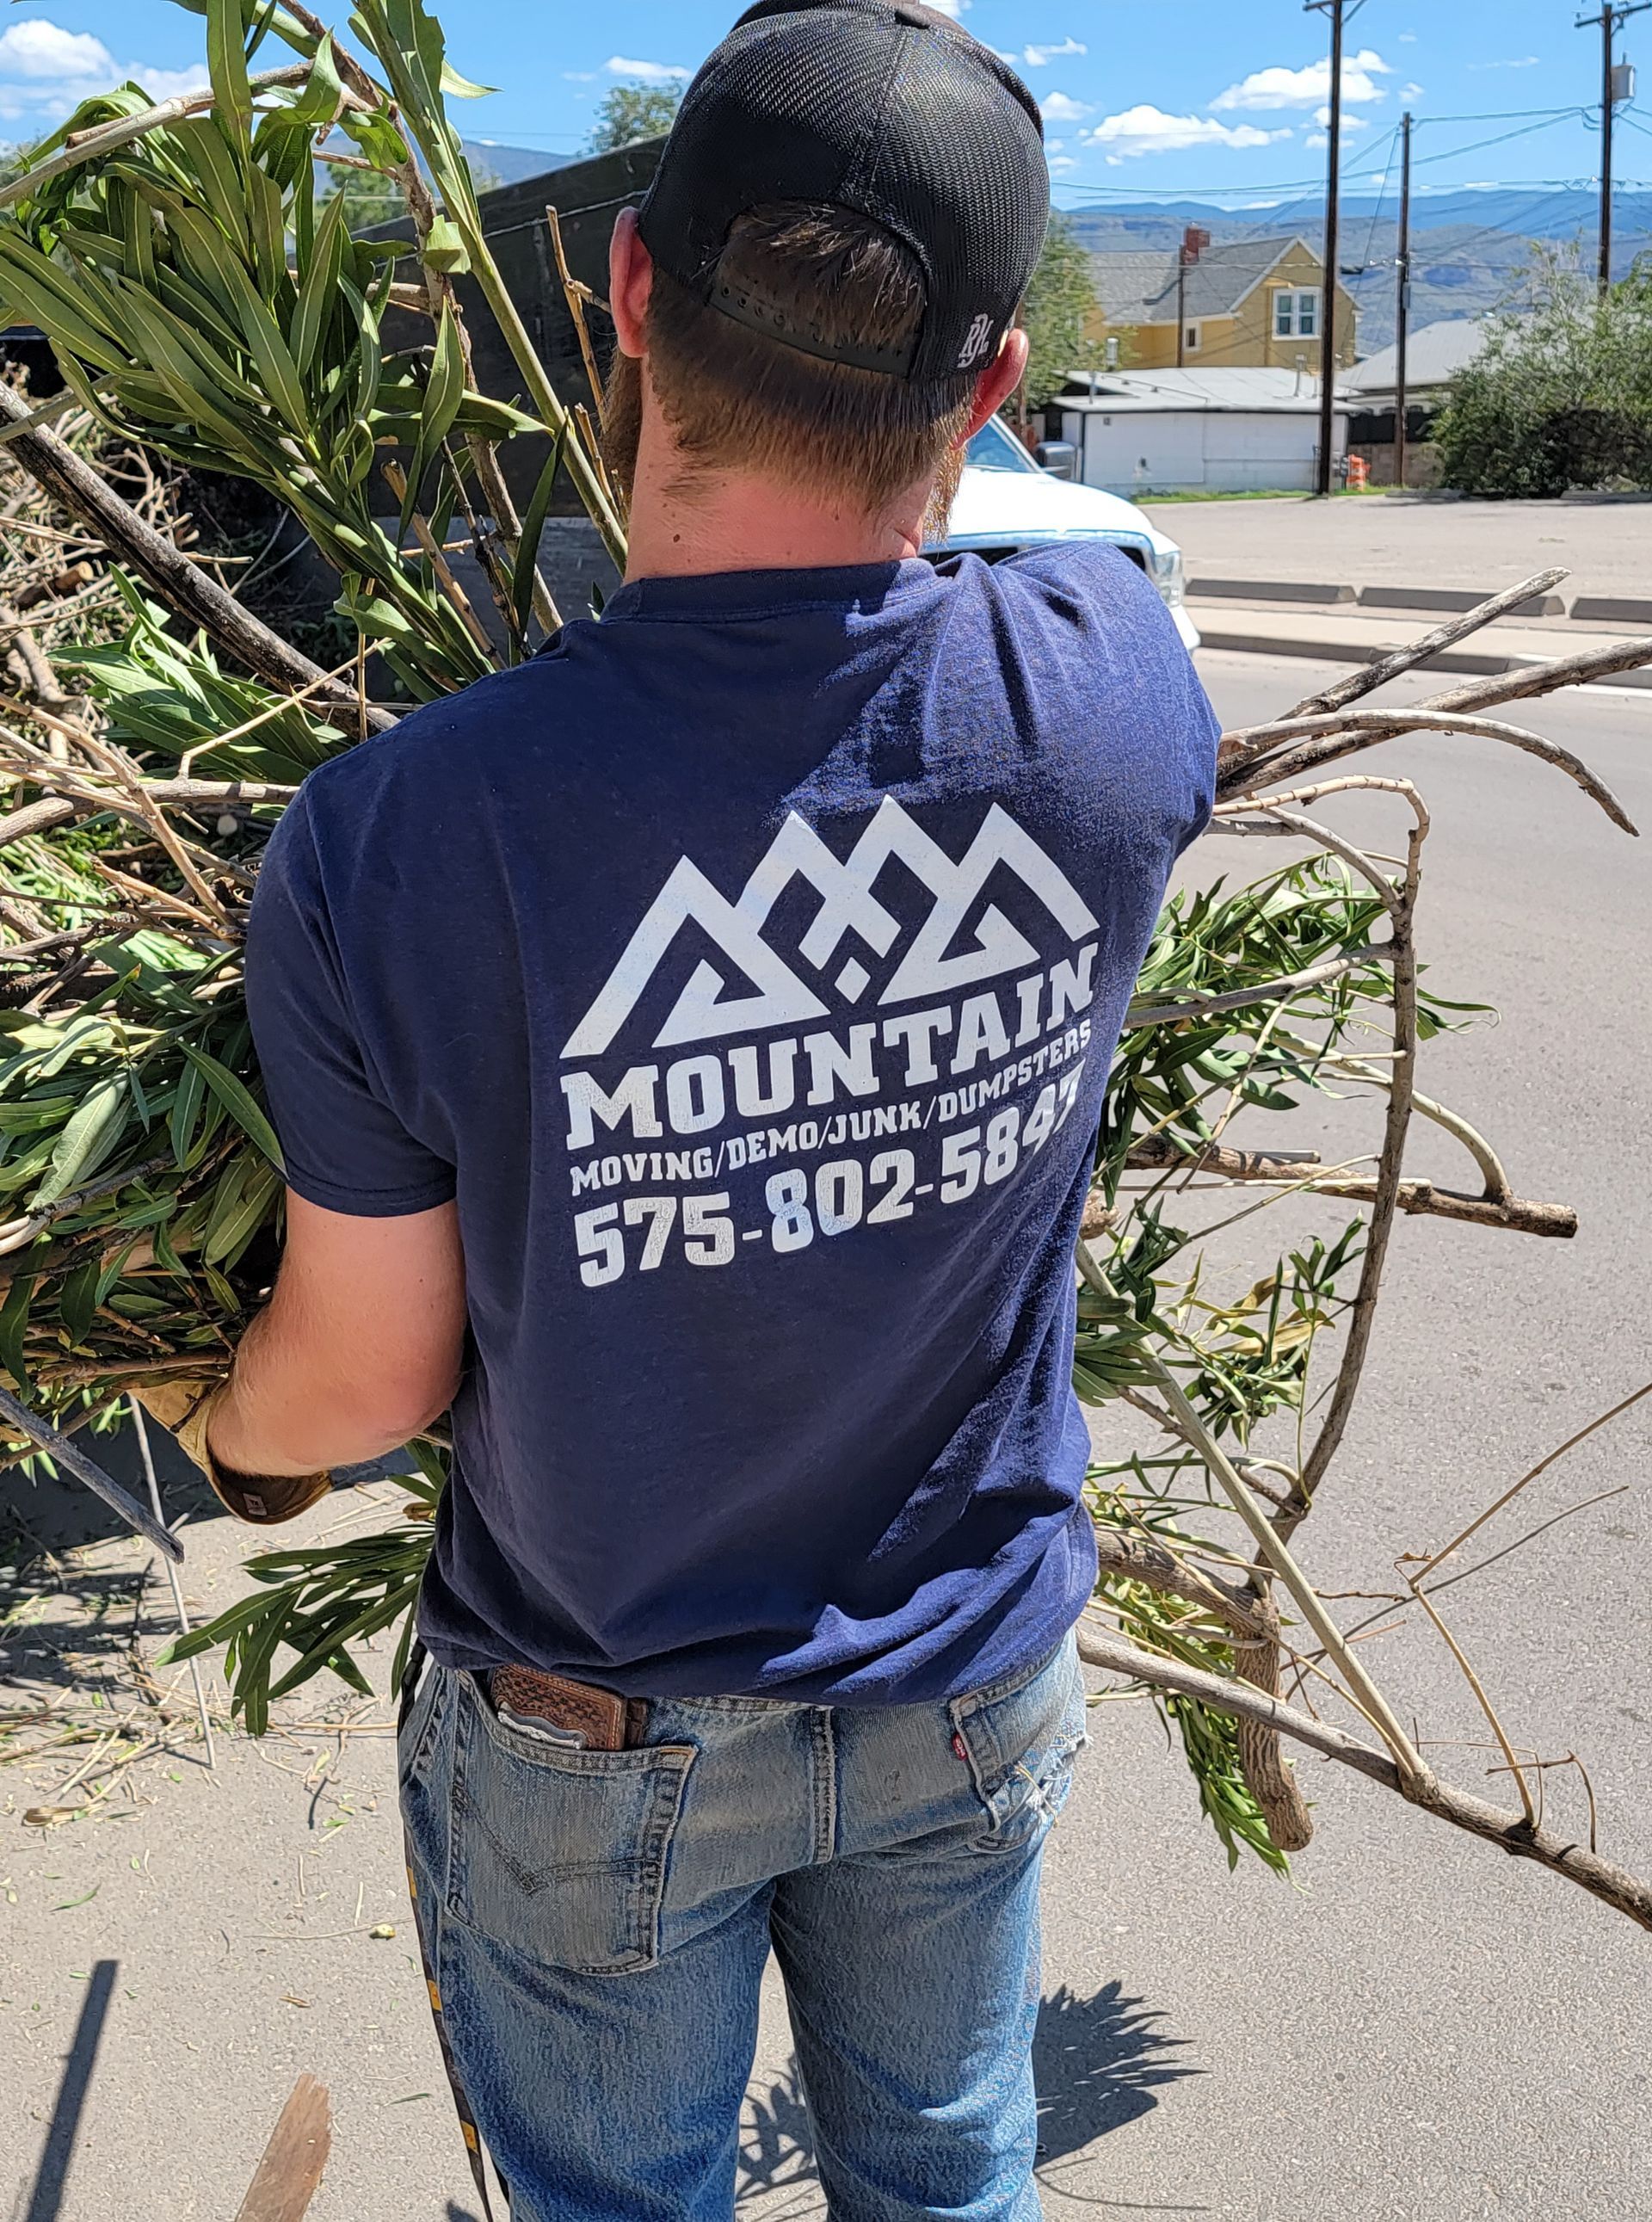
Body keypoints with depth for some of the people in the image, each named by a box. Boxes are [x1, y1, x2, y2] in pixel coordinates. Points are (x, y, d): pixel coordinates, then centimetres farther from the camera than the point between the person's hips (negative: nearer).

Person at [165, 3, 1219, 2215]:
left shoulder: (383, 848, -29)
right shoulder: (1116, 684, -23)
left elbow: (365, 1382, -14)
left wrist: (234, 1435, 9)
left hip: (600, 1738, -2)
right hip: (972, 1693, 3)